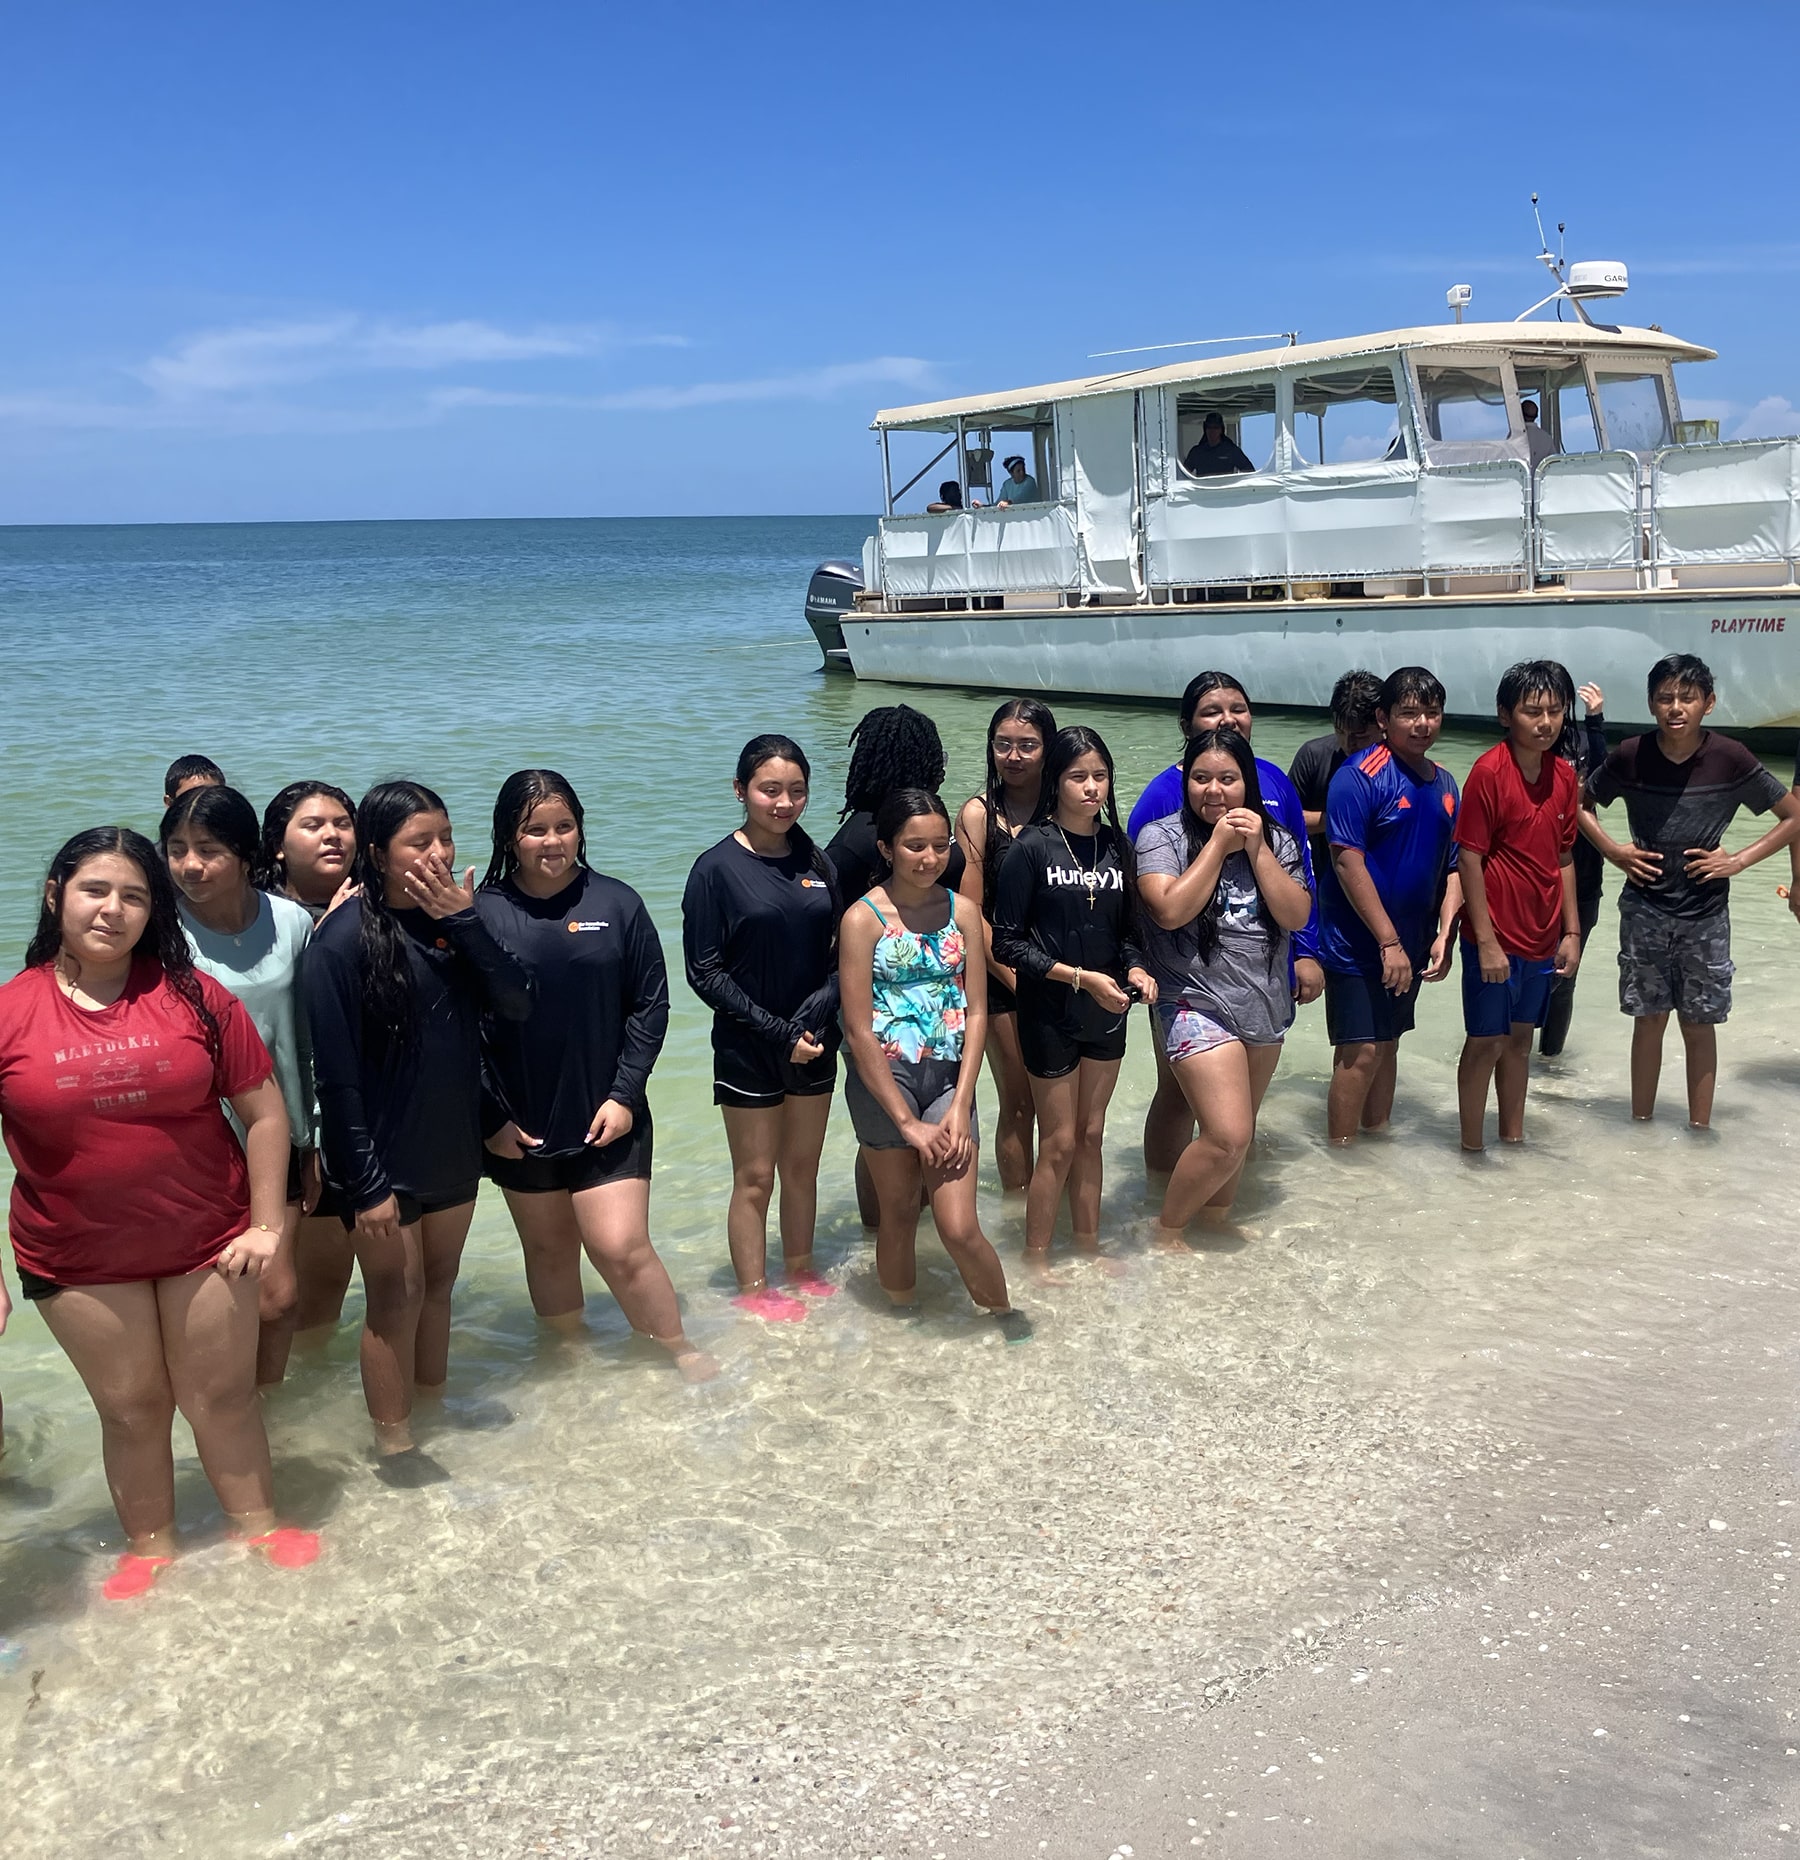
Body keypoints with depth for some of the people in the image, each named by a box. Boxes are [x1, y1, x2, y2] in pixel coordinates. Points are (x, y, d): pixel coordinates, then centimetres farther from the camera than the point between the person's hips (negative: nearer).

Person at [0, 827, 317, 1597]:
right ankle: (149, 1549, 31)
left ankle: (258, 1528, 30)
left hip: (207, 1242, 0)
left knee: (224, 1396, 11)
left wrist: (265, 1223, -5)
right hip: (79, 1259, 0)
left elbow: (263, 1110, -2)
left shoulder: (193, 996, -6)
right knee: (130, 1407, 12)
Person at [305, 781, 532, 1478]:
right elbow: (336, 1075, -18)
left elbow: (516, 1004, -10)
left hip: (452, 1148, 6)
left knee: (439, 1283, 20)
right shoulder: (345, 938, -19)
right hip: (384, 1159, -6)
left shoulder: (453, 917, -1)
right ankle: (393, 1442, 23)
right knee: (396, 1297, 5)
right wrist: (366, 1183, -18)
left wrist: (465, 922, -19)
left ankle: (434, 1405, 39)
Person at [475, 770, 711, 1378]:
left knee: (621, 1248, -4)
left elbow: (650, 1004, 0)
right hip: (521, 1126, 1)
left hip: (606, 1118, -1)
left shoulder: (616, 903, -3)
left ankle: (681, 1350, 16)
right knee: (548, 1249, 14)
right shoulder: (481, 913, -6)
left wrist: (624, 1095, -7)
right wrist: (493, 1118, -6)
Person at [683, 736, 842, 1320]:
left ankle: (801, 1270, 33)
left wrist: (820, 1006, -14)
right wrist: (776, 1032, -16)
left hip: (814, 1043, 4)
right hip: (748, 1049, -4)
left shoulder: (814, 862, 3)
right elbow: (704, 972, -13)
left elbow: (839, 953, 5)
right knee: (755, 1177, 6)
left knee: (802, 1167, 16)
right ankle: (753, 1290, 22)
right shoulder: (717, 868, -11)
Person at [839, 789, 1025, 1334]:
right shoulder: (863, 919, -8)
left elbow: (977, 1014, 3)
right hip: (884, 1078, -2)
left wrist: (960, 1108, -6)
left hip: (949, 1076, 2)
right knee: (899, 1214, 8)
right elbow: (859, 1031, -10)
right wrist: (907, 1122, -11)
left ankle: (1006, 1315, 20)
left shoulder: (964, 912, 3)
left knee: (959, 1228, -4)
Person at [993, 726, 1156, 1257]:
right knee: (1059, 1143, 2)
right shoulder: (1031, 848, -12)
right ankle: (1035, 1257, 17)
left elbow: (1127, 930, 11)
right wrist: (1080, 976, -18)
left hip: (1107, 1012, 5)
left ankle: (1088, 1246, 29)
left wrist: (1135, 969, -9)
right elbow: (1008, 942, -14)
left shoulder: (1117, 847, 3)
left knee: (1091, 1135, 15)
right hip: (1050, 1012, -5)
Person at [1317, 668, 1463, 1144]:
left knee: (1387, 1043, 17)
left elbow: (1454, 866, 9)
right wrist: (1389, 942, -20)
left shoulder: (1445, 783, 8)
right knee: (1360, 1052, -6)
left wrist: (1444, 935, -4)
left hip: (1411, 944, 7)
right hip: (1358, 941, -7)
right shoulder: (1361, 776, -15)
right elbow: (1347, 862, -19)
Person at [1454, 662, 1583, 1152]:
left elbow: (1563, 858, 10)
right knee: (1485, 1042, 3)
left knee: (1520, 1037, 17)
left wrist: (1571, 932, 8)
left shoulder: (1564, 774, 4)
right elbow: (1469, 859, -14)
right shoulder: (1489, 772, -15)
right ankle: (1471, 1147, 16)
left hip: (1543, 939, 6)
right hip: (1496, 938, -6)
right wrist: (1485, 941, -16)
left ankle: (1513, 1137, 30)